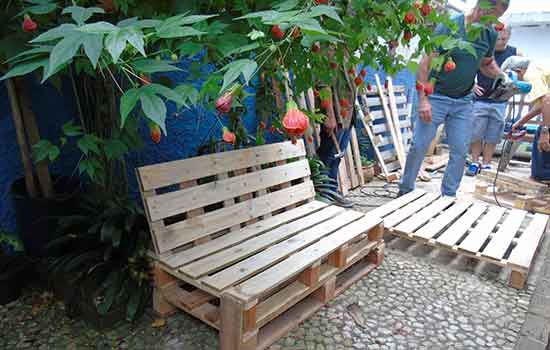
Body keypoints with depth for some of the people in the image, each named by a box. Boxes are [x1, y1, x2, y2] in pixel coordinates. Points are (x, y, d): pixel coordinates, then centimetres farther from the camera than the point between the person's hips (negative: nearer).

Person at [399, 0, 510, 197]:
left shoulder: (490, 35, 5)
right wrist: (423, 99, -20)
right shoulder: (448, 27, -11)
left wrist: (502, 75, 0)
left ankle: (448, 196, 17)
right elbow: (426, 64, -13)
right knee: (419, 147, -3)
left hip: (464, 102, 5)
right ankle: (405, 190, 15)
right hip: (436, 97, -5)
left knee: (460, 151, 3)